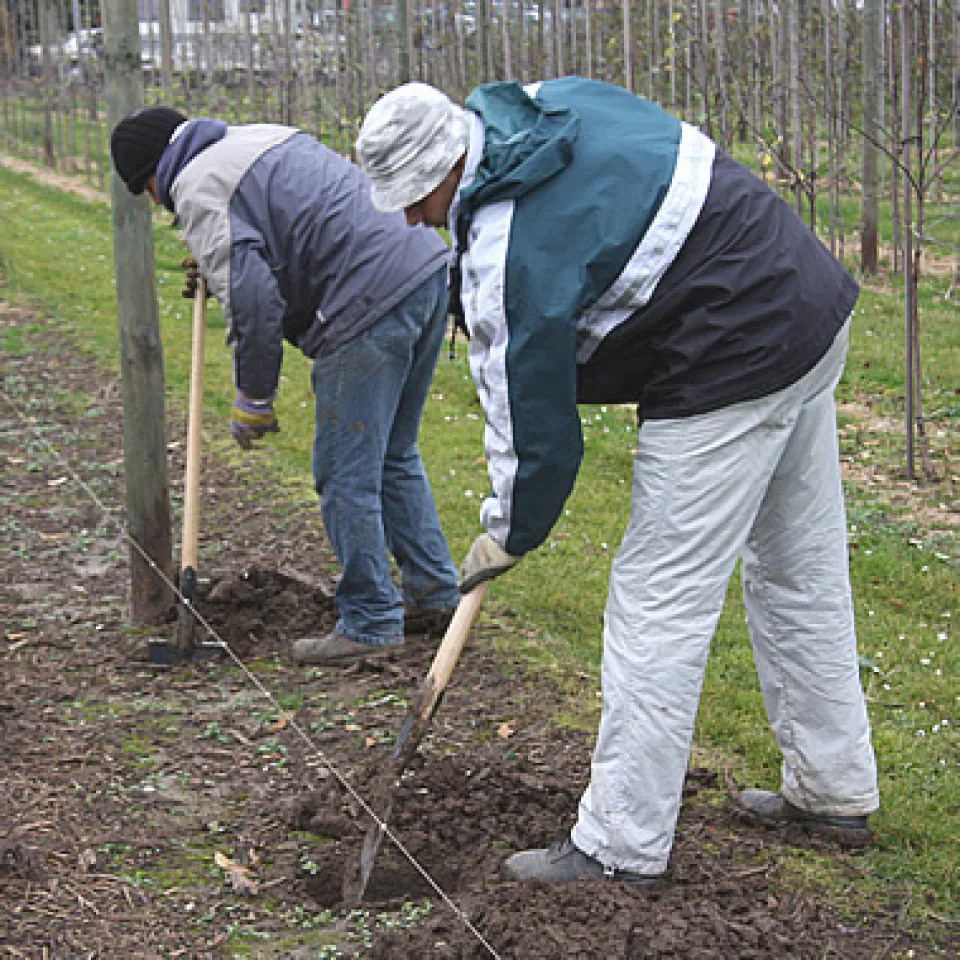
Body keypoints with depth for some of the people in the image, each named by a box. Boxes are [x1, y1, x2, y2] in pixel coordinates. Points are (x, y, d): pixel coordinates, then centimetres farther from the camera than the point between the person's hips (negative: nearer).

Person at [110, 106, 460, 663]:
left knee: (345, 473, 1)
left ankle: (370, 624, 9)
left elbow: (250, 298, -13)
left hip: (371, 303, -10)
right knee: (394, 456, 21)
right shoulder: (262, 136, 24)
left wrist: (254, 397, -2)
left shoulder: (199, 190, -4)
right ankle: (435, 595, 28)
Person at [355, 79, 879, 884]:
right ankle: (835, 793, 31)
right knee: (804, 572, 18)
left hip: (733, 372, -10)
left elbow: (534, 428, -12)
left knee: (659, 604, -3)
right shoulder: (560, 101, 5)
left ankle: (621, 847, 5)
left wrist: (507, 538, 5)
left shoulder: (507, 258, -19)